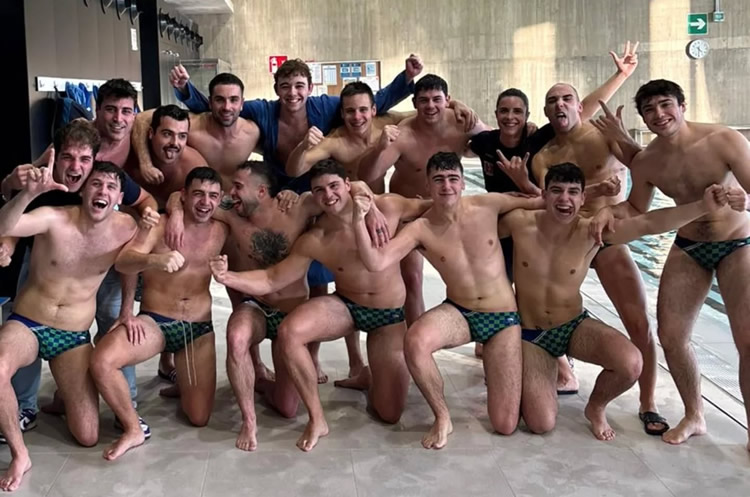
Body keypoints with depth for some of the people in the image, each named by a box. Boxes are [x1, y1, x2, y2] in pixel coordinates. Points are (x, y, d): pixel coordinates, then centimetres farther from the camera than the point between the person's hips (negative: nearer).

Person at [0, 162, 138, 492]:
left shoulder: (126, 229, -8)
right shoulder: (54, 219, -18)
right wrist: (29, 193, -51)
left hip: (75, 336, 2)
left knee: (88, 437, -2)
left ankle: (63, 398, 34)